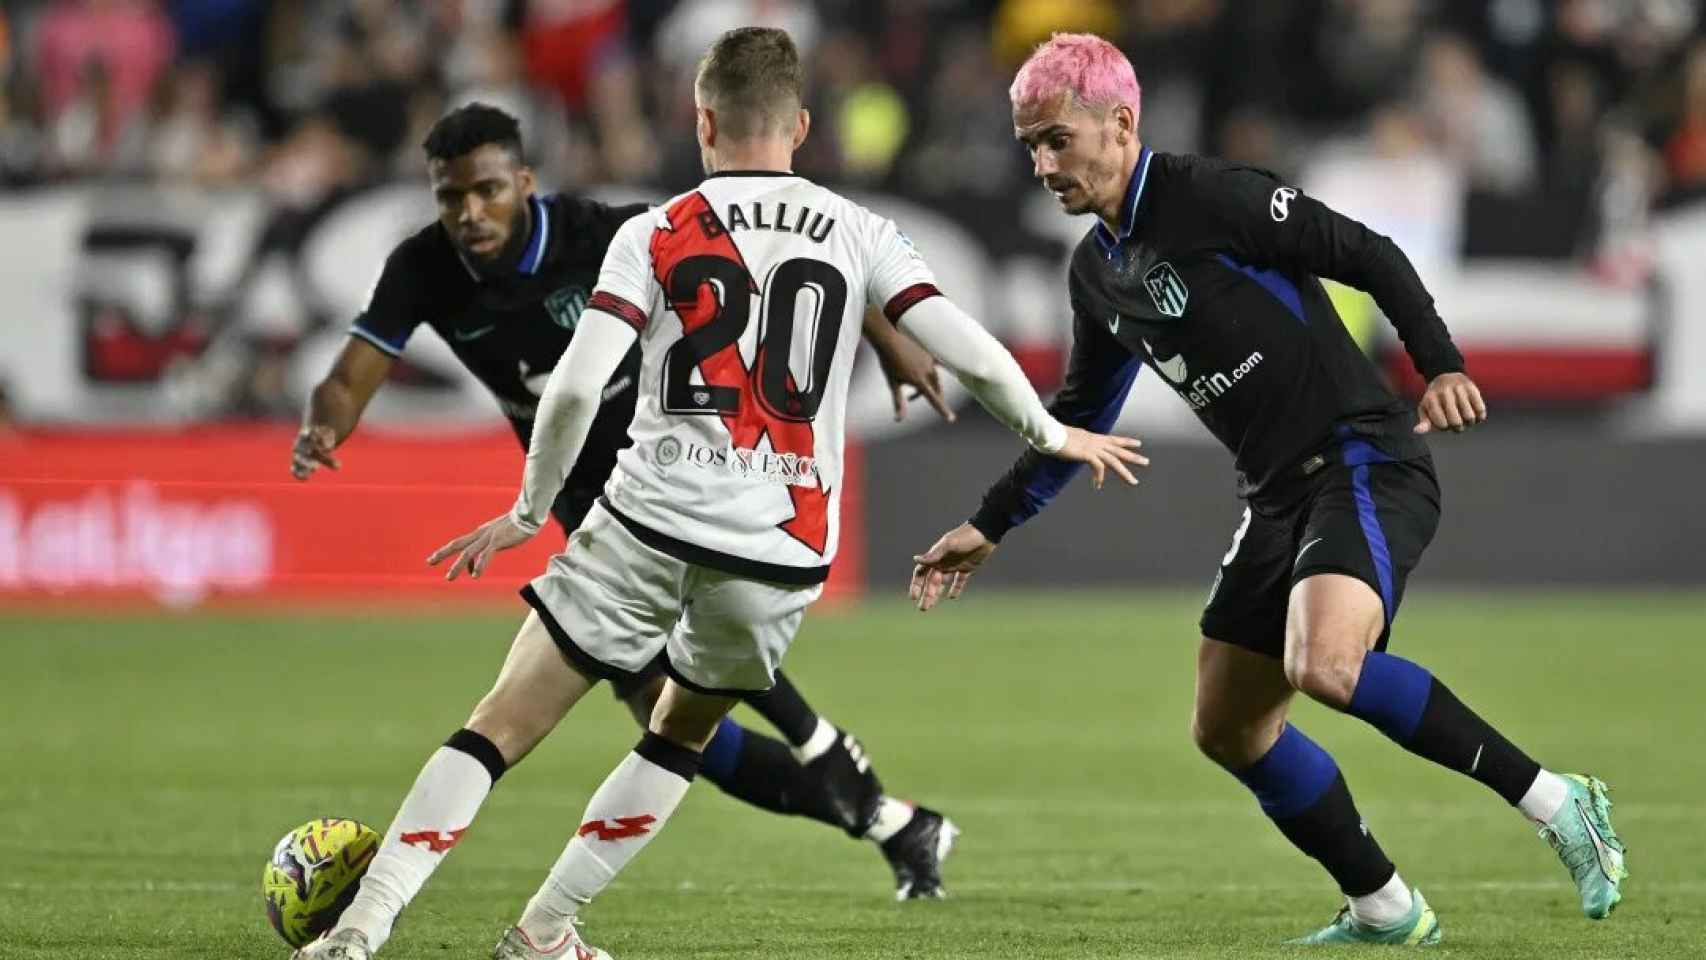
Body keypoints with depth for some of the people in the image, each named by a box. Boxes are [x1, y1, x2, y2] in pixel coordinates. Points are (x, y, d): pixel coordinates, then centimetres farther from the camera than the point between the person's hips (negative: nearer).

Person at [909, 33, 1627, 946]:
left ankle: (1552, 801, -21)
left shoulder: (1212, 199, -12)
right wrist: (987, 526, 27)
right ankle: (1383, 911, 20)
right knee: (1229, 729, 8)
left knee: (1323, 667, -32)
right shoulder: (1097, 271, 14)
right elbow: (1079, 416, 27)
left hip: (1365, 464, -9)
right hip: (1279, 495, 9)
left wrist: (1442, 366, -25)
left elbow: (1368, 255, -13)